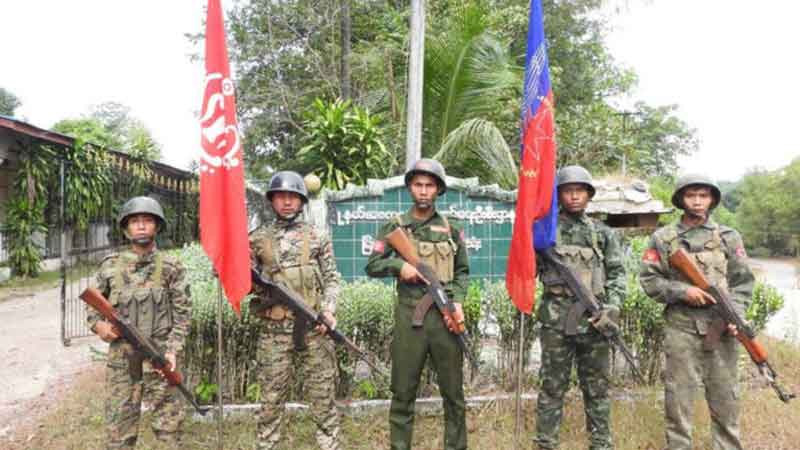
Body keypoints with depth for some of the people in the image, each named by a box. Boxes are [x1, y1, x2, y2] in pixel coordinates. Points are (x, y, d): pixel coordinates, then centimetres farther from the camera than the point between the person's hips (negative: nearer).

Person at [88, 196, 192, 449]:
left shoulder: (172, 267, 0)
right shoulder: (110, 266, 5)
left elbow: (182, 314, -2)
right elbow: (93, 306, 16)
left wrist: (172, 351, -12)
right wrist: (99, 325, -6)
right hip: (121, 359, 2)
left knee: (168, 425, 5)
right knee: (119, 427, 9)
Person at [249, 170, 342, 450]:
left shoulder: (318, 237, 9)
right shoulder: (257, 239, 9)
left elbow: (332, 279, 6)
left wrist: (328, 309, -9)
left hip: (314, 328, 0)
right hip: (274, 331, 0)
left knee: (323, 398, 4)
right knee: (271, 401, 6)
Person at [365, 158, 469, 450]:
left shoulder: (451, 229, 10)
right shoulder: (394, 227, 6)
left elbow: (463, 272, 11)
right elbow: (372, 266, 3)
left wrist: (458, 302, -5)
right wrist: (399, 265, -15)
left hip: (445, 315, 2)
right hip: (409, 316, -1)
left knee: (453, 390, 9)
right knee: (403, 391, 6)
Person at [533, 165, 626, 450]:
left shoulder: (603, 233, 11)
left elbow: (617, 274, 7)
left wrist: (612, 307, -6)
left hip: (594, 319, 2)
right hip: (556, 318, -2)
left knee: (597, 388, 10)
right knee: (552, 387, 4)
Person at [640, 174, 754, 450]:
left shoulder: (729, 237, 9)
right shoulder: (662, 238, 4)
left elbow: (743, 282, 6)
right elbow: (649, 280, 0)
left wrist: (735, 315, -8)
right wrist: (682, 291, -13)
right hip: (681, 328, -1)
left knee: (725, 397, 9)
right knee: (678, 396, 4)